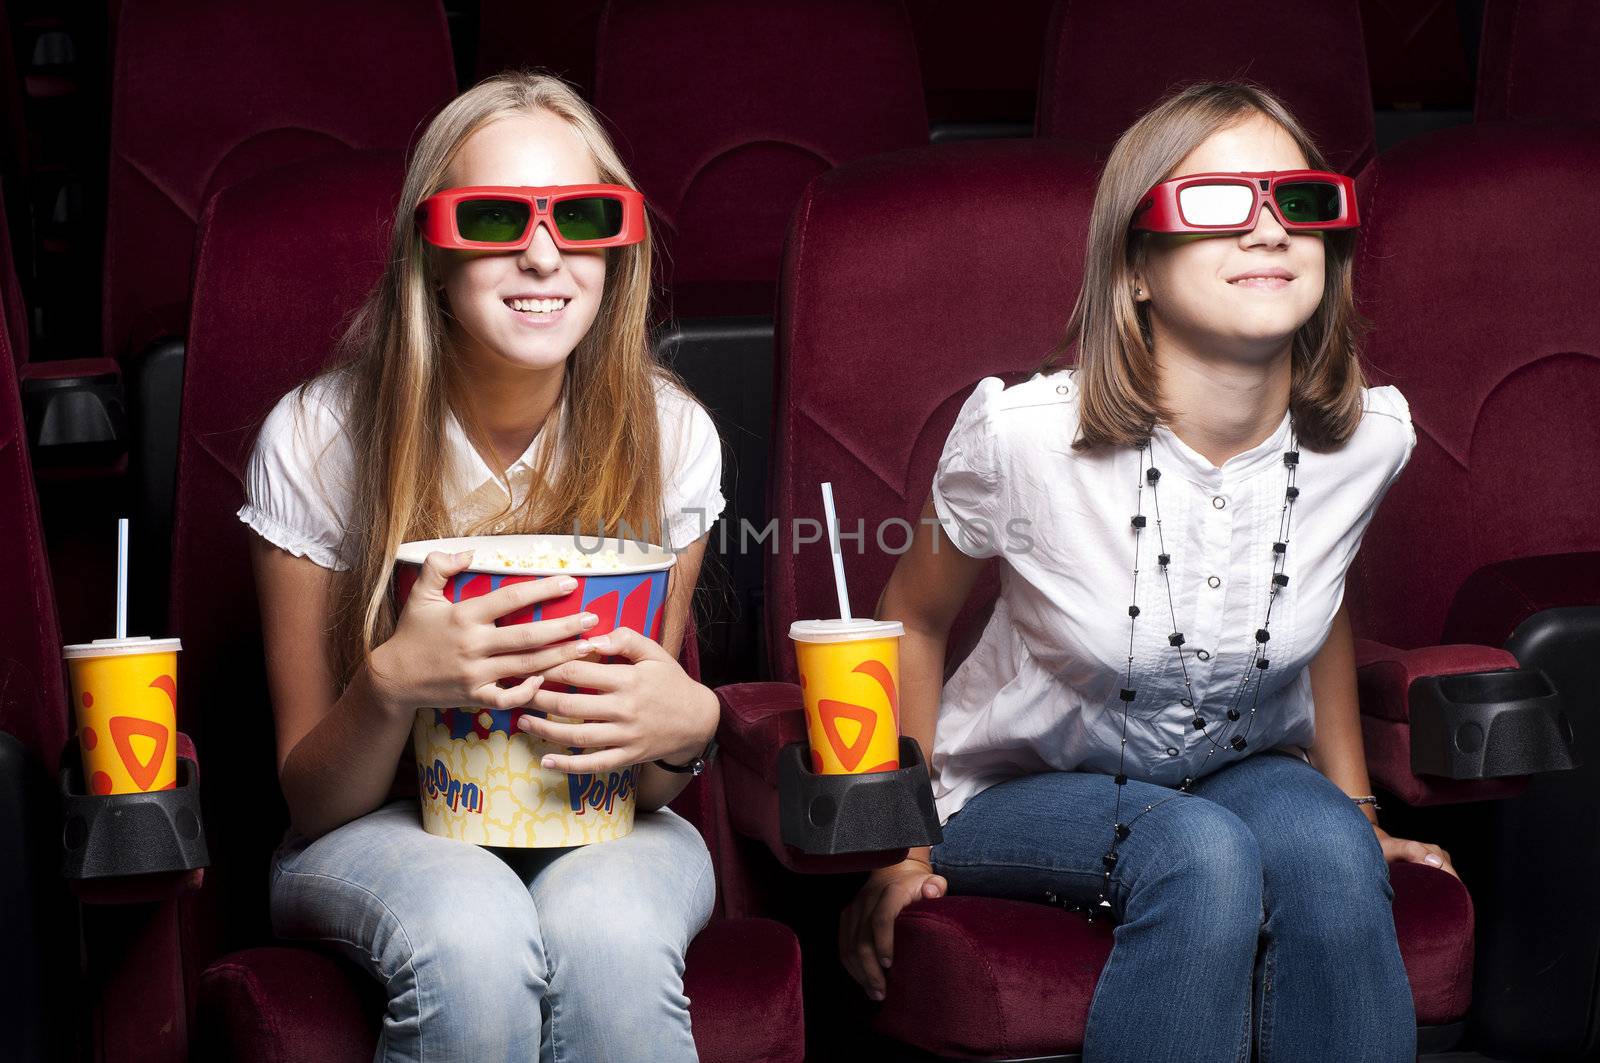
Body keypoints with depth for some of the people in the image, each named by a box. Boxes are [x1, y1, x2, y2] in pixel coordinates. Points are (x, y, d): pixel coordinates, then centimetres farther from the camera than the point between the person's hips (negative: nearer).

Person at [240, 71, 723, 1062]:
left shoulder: (666, 434, -10)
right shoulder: (316, 440, -13)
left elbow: (641, 783, -2)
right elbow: (310, 802, -8)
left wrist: (684, 726, -27)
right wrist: (391, 685, -29)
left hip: (599, 833, 1)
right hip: (382, 833, 0)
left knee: (605, 929, -35)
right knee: (470, 935, -35)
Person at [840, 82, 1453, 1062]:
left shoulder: (1366, 438, -12)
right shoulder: (1023, 435, -23)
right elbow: (915, 619, -5)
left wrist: (1356, 809, 16)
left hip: (1243, 771, 3)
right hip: (1029, 791, -3)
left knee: (1324, 847, -31)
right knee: (1199, 856, -34)